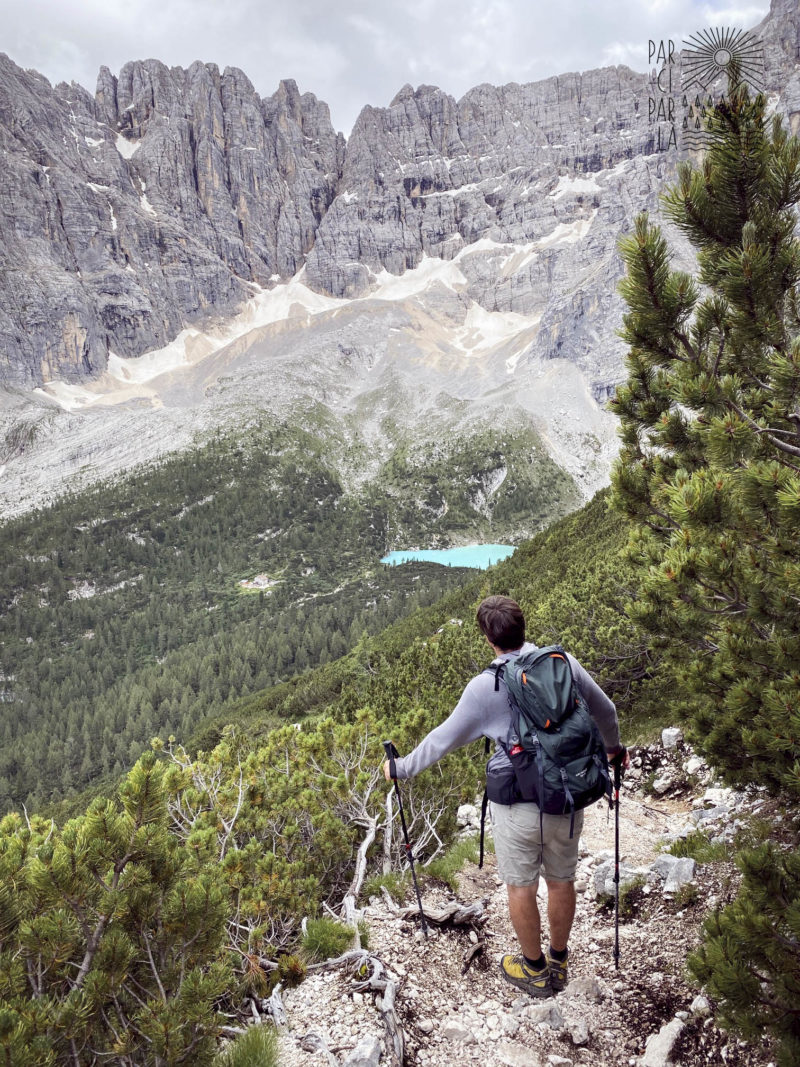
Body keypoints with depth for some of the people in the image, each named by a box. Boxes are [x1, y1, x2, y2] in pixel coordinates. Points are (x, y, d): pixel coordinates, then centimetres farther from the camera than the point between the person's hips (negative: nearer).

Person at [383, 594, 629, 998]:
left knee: (520, 888, 17)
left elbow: (444, 738, -5)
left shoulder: (485, 687, -16)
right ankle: (558, 964, 42)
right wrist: (614, 746, 29)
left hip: (518, 808, -4)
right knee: (561, 881, 21)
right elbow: (604, 711, 8)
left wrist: (402, 768, 11)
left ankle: (534, 971, 35)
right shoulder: (564, 662, -7)